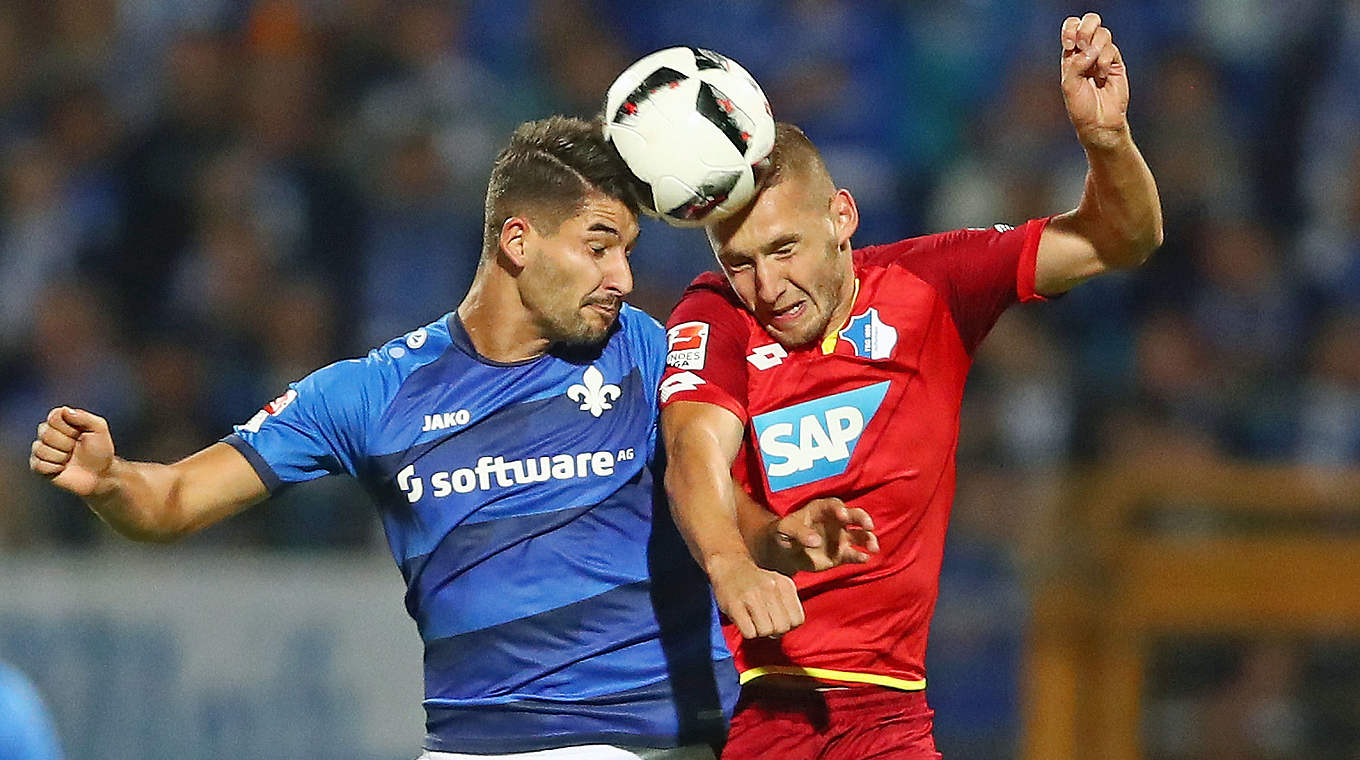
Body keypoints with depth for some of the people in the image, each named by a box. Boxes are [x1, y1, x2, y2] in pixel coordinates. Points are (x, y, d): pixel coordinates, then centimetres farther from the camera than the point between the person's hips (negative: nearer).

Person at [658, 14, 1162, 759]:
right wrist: (732, 567, -43)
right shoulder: (714, 318, -4)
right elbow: (697, 454, -22)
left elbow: (1119, 242, 5)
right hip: (742, 695, -2)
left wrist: (1106, 138, -16)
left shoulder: (924, 286, 3)